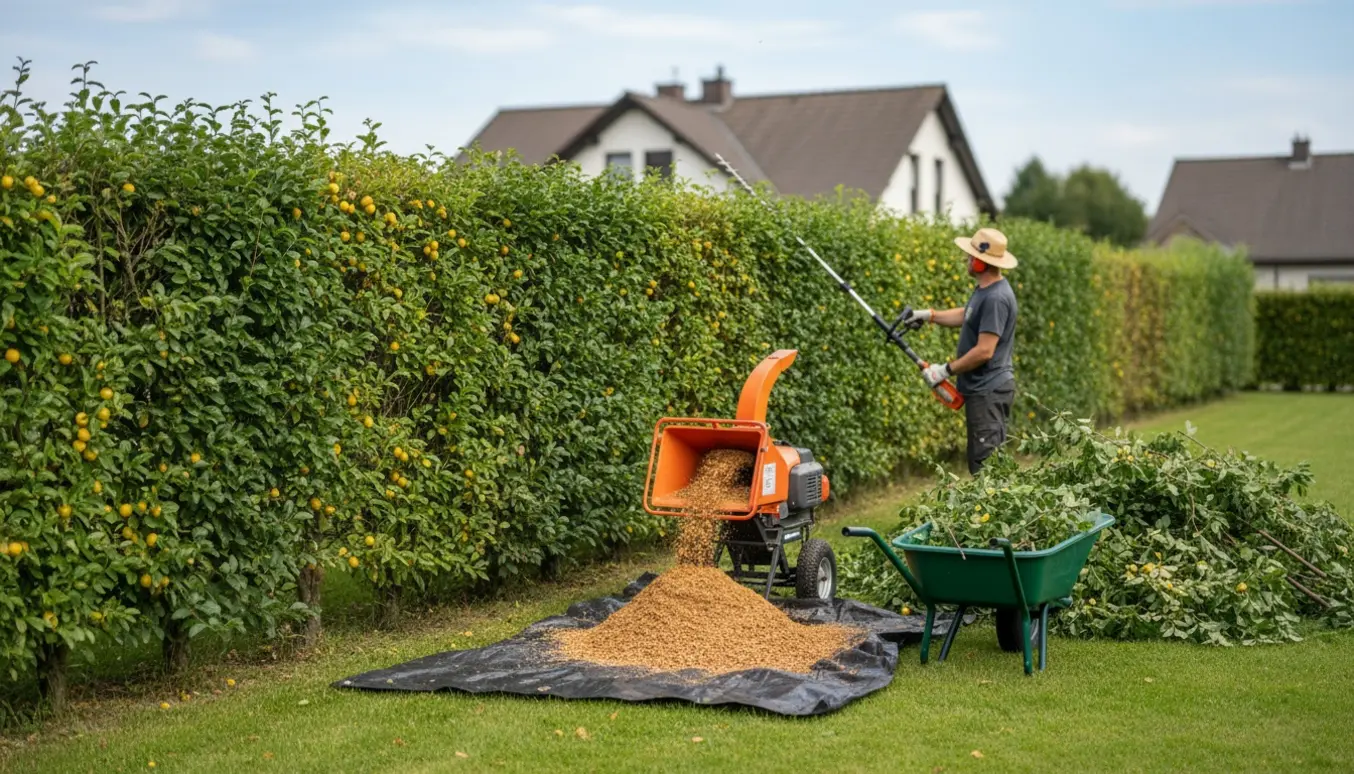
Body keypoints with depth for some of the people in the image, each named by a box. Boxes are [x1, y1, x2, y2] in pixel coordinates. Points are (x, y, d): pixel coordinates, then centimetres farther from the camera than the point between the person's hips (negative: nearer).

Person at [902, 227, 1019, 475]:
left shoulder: (996, 298, -22)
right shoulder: (984, 290, 11)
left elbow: (984, 352, -25)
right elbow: (967, 315, 30)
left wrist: (946, 370, -16)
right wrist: (930, 315, 19)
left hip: (989, 392, -11)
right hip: (982, 389, 11)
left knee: (986, 465, -10)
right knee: (979, 462, 14)